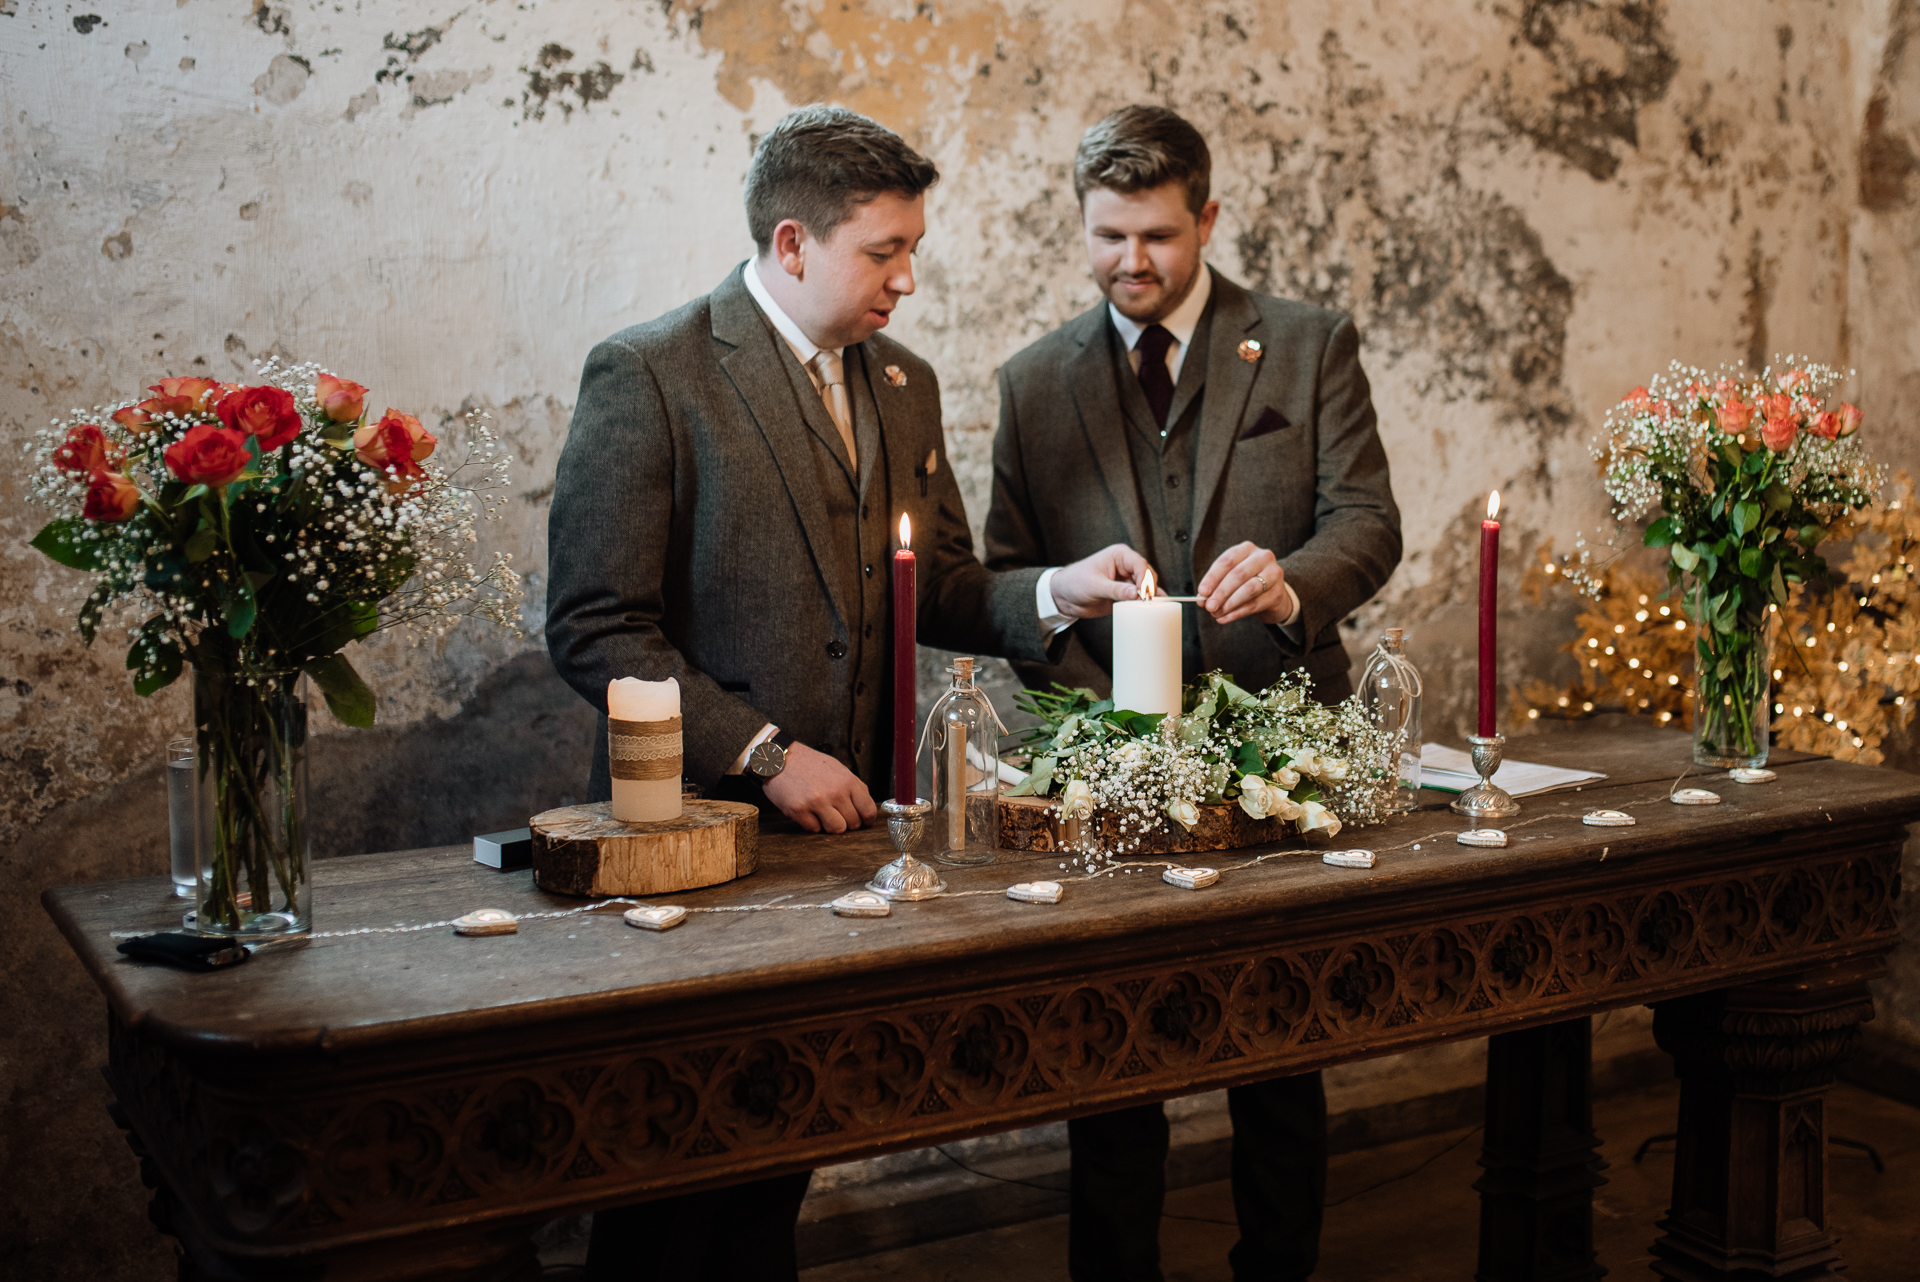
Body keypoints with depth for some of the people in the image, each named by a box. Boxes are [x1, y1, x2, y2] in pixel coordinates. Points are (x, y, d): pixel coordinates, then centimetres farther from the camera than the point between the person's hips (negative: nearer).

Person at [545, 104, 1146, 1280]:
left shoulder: (904, 385, 11)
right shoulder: (648, 376, -11)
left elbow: (934, 588, 17)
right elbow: (595, 630, -14)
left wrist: (1053, 591, -2)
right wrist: (763, 754, -18)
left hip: (841, 821, 6)